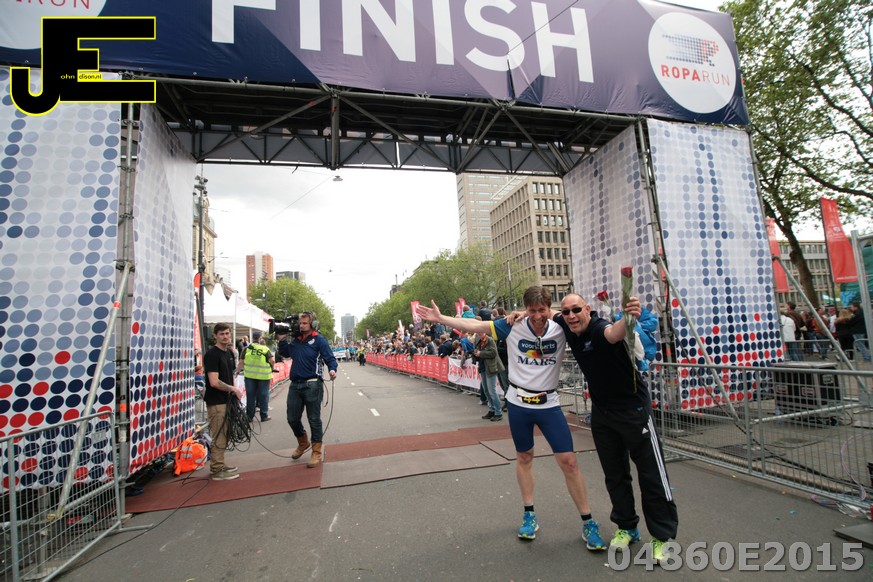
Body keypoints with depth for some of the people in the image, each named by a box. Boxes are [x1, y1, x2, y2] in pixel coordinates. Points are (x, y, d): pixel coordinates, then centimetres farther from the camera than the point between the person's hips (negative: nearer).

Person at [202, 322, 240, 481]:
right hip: (216, 402, -9)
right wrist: (232, 389, -12)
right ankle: (217, 470, 7)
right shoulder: (212, 354, -16)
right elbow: (214, 382, -23)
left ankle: (218, 465, 28)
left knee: (224, 435, 16)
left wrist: (234, 390, 9)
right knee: (219, 437, -2)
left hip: (227, 400, 9)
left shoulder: (229, 353, 11)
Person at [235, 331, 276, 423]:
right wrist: (272, 368, 9)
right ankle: (264, 416, 14)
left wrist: (237, 371, 14)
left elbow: (241, 362, 0)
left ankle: (250, 416, 18)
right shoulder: (265, 349, -5)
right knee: (263, 395, 8)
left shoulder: (247, 348, 0)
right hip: (263, 375, -2)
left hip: (250, 375, 2)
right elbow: (272, 361, -10)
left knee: (250, 396, 11)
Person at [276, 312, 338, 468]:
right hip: (295, 385, 6)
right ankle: (303, 443, 40)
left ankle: (316, 452, 15)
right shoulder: (295, 340, 11)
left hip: (312, 385, -6)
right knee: (292, 419, 14)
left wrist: (332, 370, -31)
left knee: (314, 419, 2)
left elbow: (330, 358, -11)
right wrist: (282, 340, 9)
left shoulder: (319, 340, -7)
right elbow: (284, 353, 25)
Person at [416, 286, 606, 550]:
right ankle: (529, 515, 35)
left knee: (568, 461, 0)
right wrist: (440, 318, -6)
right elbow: (474, 325, -5)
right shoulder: (512, 326, -11)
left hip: (549, 404, 0)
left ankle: (588, 523, 18)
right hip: (518, 402, 1)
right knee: (524, 457, 15)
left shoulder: (561, 329, -10)